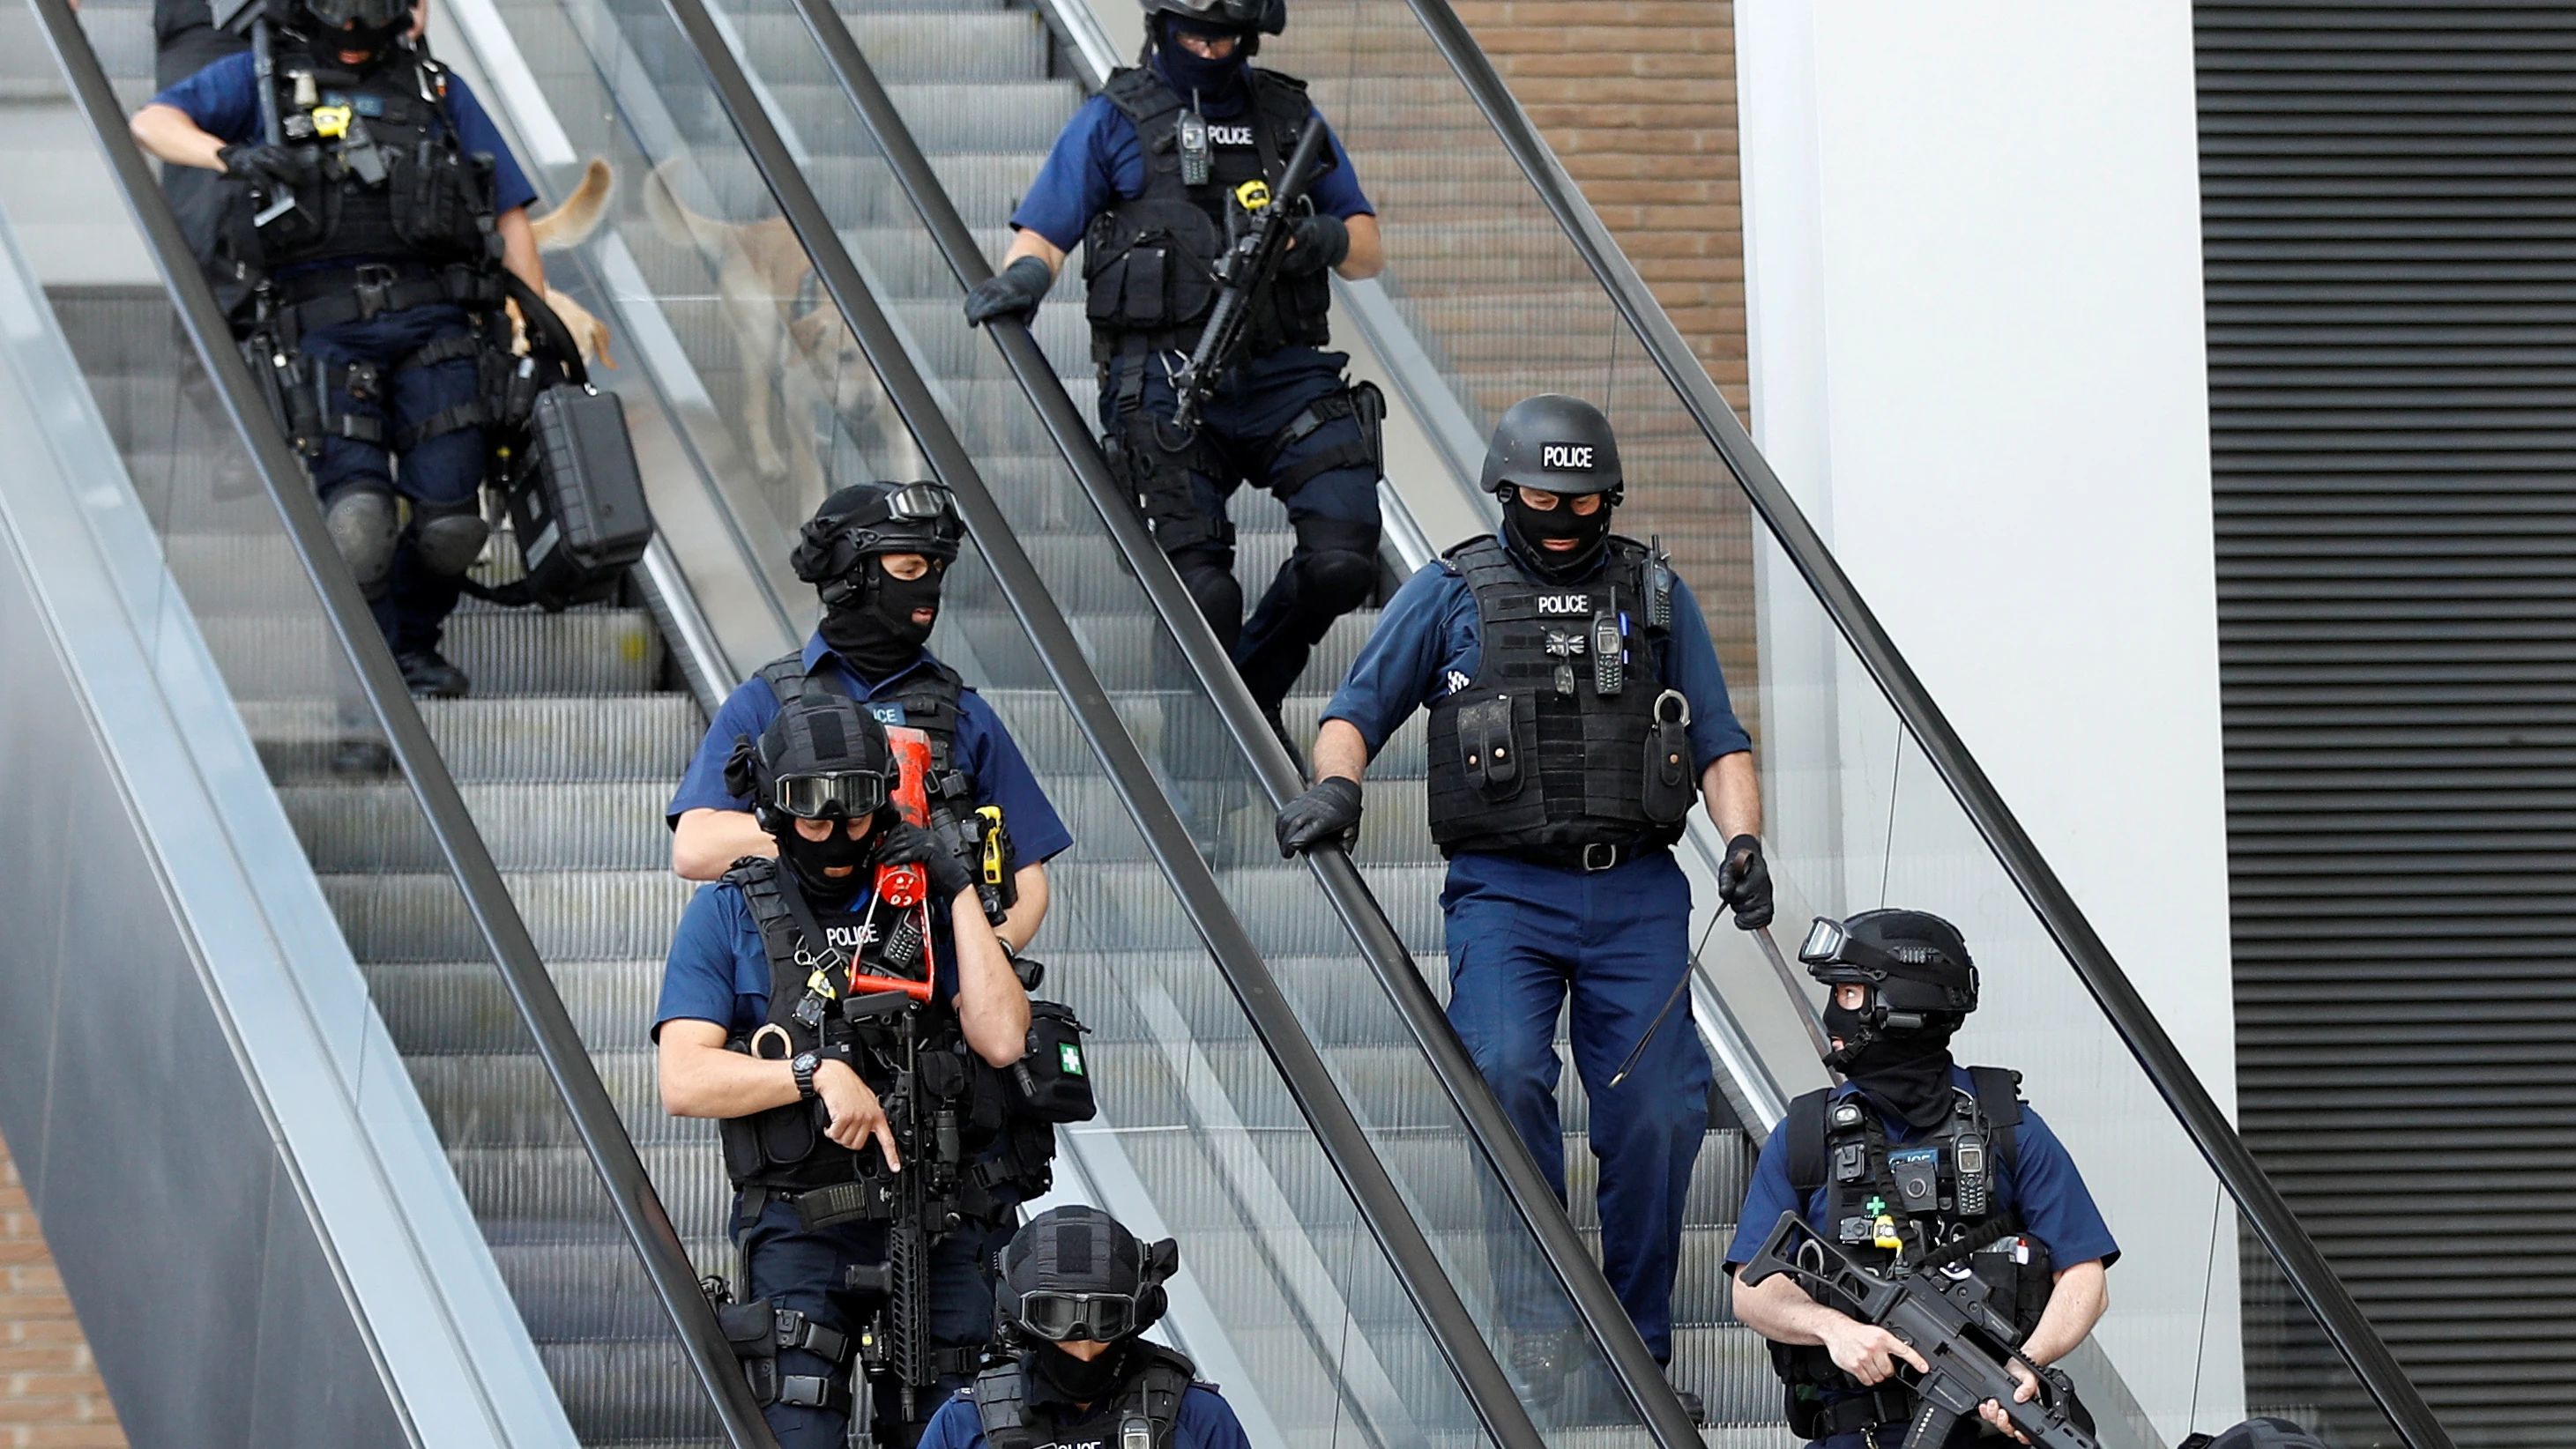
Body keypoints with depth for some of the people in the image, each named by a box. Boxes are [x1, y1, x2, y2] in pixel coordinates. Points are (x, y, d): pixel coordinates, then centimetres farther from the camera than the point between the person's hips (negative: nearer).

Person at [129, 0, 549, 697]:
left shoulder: (439, 92, 19)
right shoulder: (261, 79, 13)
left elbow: (510, 221, 18)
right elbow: (152, 123, -1)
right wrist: (229, 155, -21)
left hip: (430, 323, 2)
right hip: (326, 330, -2)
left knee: (449, 521, -6)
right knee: (359, 521, -17)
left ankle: (415, 646, 21)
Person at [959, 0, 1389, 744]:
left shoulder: (1290, 117, 18)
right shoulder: (1114, 122, 10)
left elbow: (1369, 251, 19)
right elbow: (1043, 235, 3)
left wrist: (1324, 240, -4)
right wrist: (1022, 277, -21)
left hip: (1284, 375, 3)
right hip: (1167, 387, -3)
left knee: (1343, 560, -15)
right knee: (1204, 595, -15)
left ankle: (1257, 685, 13)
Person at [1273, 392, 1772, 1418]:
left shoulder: (1655, 593, 15)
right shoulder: (1452, 593, 10)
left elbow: (1719, 742, 14)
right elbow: (1358, 712, 8)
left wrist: (1742, 842, -4)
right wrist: (1335, 786, -14)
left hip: (1636, 895, 2)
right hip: (1504, 890, -2)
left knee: (1658, 1112, -10)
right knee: (1506, 1072, -26)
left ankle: (1638, 1342, 5)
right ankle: (1540, 1317, -16)